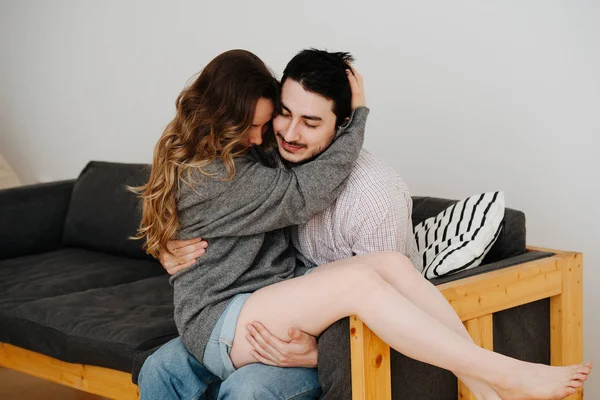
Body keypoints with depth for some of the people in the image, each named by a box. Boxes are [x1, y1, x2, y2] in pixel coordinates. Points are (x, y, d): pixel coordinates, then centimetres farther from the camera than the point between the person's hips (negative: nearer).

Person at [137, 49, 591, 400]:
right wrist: (358, 115, -10)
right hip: (219, 326, -9)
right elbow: (305, 193, -18)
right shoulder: (211, 177, -16)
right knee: (358, 278, -33)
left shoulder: (229, 161, 14)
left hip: (268, 299, 9)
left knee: (391, 263, -20)